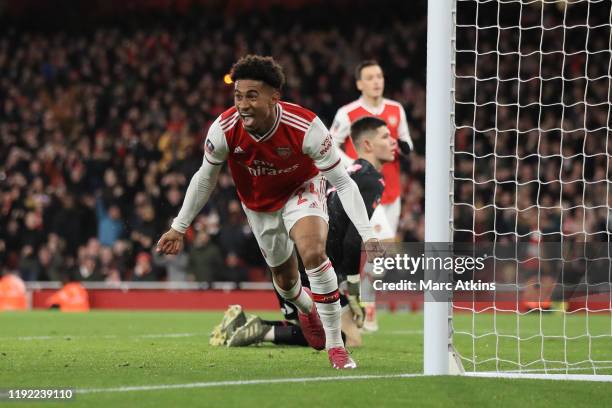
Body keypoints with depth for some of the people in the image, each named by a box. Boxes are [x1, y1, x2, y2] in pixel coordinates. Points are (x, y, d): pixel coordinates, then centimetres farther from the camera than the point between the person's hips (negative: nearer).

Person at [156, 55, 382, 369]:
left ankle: (335, 345, -18)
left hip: (302, 190, -3)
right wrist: (179, 227, -2)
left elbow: (342, 182, -27)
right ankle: (306, 307, 53)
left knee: (313, 252, -30)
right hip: (259, 204, 3)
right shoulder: (224, 130, -28)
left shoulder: (306, 127, -35)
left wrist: (367, 235, -34)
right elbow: (205, 177, -7)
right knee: (285, 277, 13)